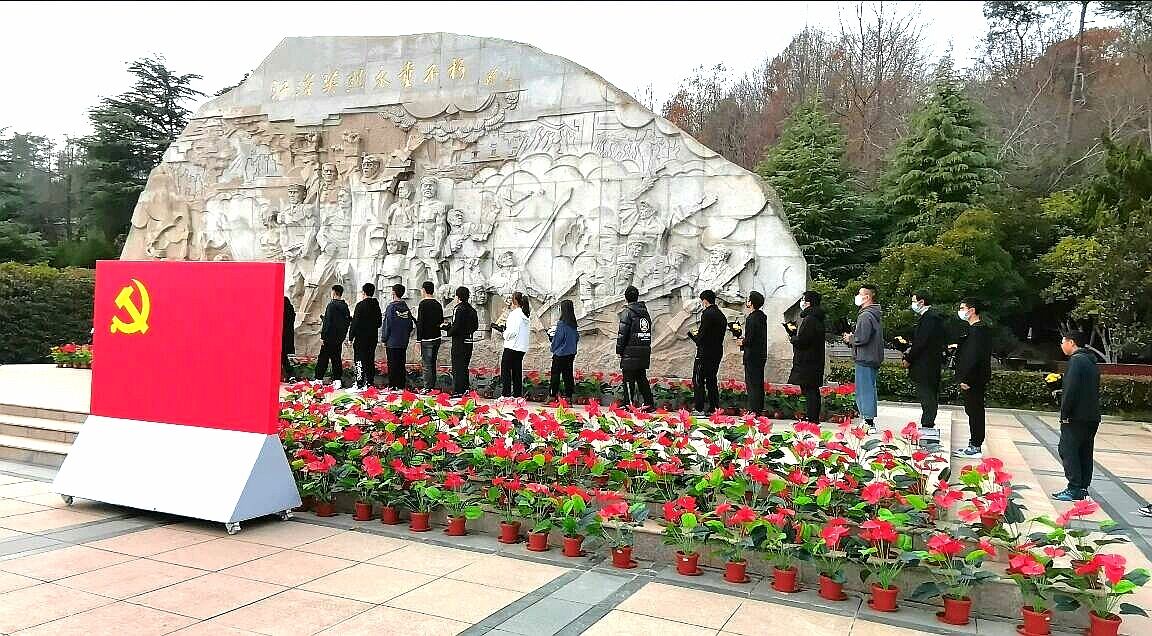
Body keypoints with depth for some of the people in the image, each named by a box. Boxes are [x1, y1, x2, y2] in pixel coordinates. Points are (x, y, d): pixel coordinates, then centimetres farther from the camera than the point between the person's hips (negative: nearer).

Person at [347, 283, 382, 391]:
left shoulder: (360, 305, -11)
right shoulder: (376, 306, 8)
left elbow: (355, 323, -12)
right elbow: (379, 323, 14)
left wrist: (351, 337, -7)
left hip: (361, 338, -6)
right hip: (373, 338, 6)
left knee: (360, 361, -4)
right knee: (370, 361, 11)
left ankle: (360, 385, -6)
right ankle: (369, 383, 14)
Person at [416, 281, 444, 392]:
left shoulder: (422, 304, -11)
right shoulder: (438, 304, 8)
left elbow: (420, 323, -12)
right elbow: (441, 321, 14)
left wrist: (418, 340, -10)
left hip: (426, 339, -7)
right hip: (437, 338, 7)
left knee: (426, 365, -3)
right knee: (432, 364, 15)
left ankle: (427, 388, -2)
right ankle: (433, 386, 19)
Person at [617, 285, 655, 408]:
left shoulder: (627, 312, -9)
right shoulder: (645, 311, 13)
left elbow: (622, 333, -11)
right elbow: (648, 331, 15)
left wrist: (619, 350, -4)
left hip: (631, 352, -7)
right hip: (645, 351, 7)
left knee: (628, 379, -2)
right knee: (642, 377, 14)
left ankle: (629, 404, -2)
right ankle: (649, 403, 14)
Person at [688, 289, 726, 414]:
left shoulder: (707, 314, -15)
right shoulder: (721, 315, 13)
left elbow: (701, 337, -19)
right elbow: (720, 335, 14)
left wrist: (692, 335, 1)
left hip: (705, 353, -9)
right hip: (718, 352, 9)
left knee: (698, 380, -3)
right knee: (711, 380, 15)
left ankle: (699, 409, -6)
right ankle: (714, 408, 16)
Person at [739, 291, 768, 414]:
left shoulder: (751, 319, -18)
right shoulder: (762, 316, 10)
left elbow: (750, 340, -22)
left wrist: (742, 343, -3)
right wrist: (745, 340, 13)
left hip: (752, 356, -9)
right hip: (761, 354, 10)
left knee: (752, 384, -6)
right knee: (759, 384, 15)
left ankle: (753, 410, -5)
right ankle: (759, 409, 21)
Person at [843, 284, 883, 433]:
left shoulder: (865, 315, -17)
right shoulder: (876, 314, 15)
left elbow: (861, 338, -24)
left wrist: (850, 339, -5)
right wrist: (852, 338, 11)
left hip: (864, 359, -10)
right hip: (874, 359, 10)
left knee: (864, 391, -6)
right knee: (870, 390, 16)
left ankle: (869, 423, -4)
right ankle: (871, 421, 23)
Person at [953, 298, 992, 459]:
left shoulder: (978, 330, -17)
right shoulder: (974, 328, 14)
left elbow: (974, 356, -23)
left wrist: (966, 379, -21)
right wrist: (963, 377, 17)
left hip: (974, 379, -10)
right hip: (972, 379, 10)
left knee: (975, 412, -4)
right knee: (973, 411, 14)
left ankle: (976, 448, 2)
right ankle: (974, 445, 22)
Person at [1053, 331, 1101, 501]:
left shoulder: (1076, 360, -12)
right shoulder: (1091, 361, 17)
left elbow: (1071, 390, -20)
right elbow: (1093, 389, 19)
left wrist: (1064, 414, -14)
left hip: (1077, 417, -9)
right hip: (1092, 417, 9)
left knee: (1068, 451, -6)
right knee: (1085, 453, 12)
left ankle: (1074, 489, -8)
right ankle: (1083, 488, 15)